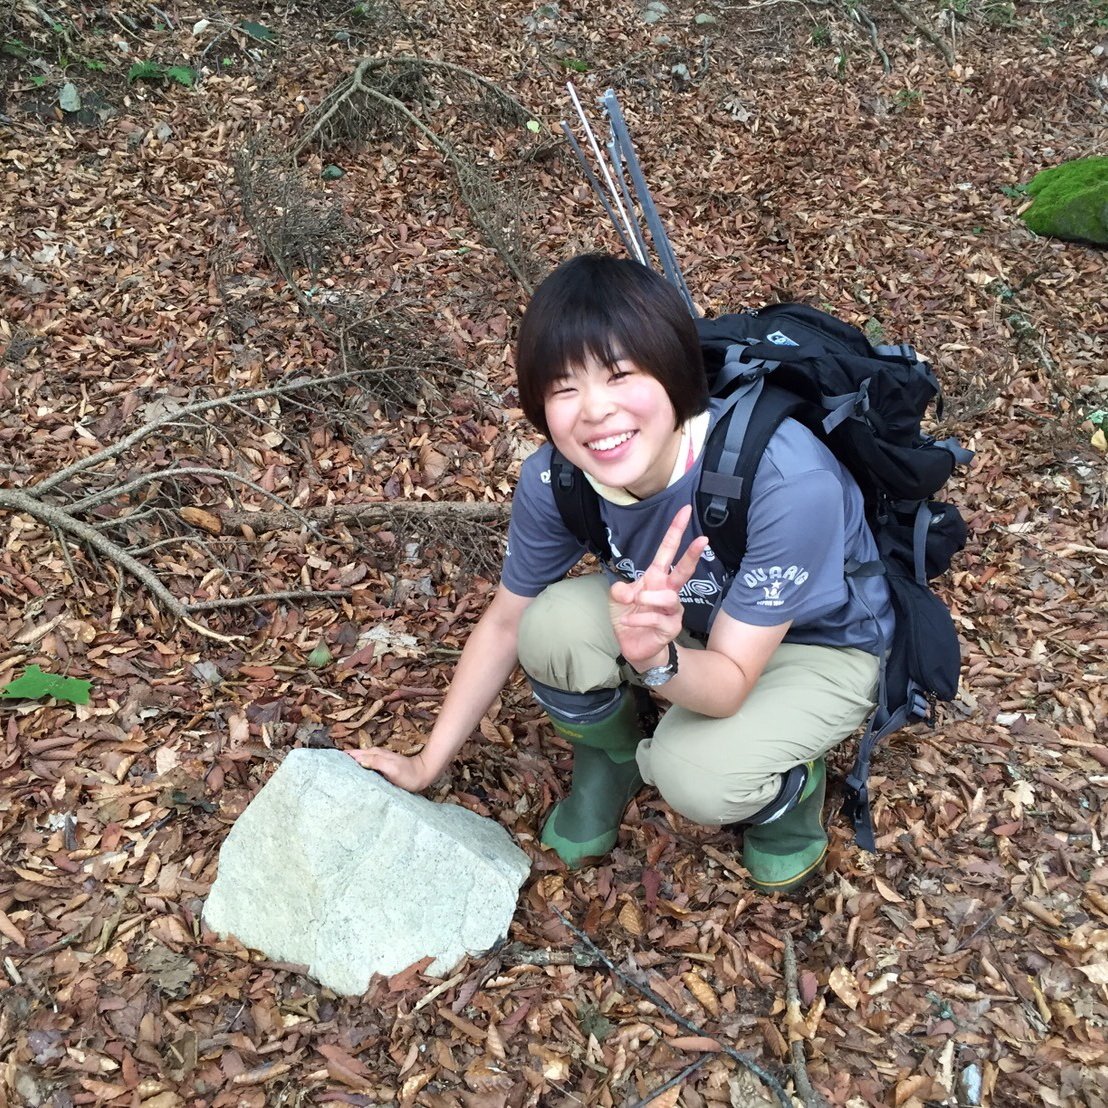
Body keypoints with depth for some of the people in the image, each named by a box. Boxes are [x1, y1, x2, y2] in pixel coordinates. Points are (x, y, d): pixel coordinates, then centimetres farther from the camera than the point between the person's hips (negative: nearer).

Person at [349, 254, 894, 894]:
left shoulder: (786, 481, -39)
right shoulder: (555, 478, -24)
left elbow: (730, 682, -30)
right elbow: (506, 622, -7)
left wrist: (656, 658, -53)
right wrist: (427, 765, -2)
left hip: (825, 645, -4)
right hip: (690, 619, 4)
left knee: (698, 777, -30)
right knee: (551, 626, -25)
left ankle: (792, 785, 6)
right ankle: (610, 761, 7)